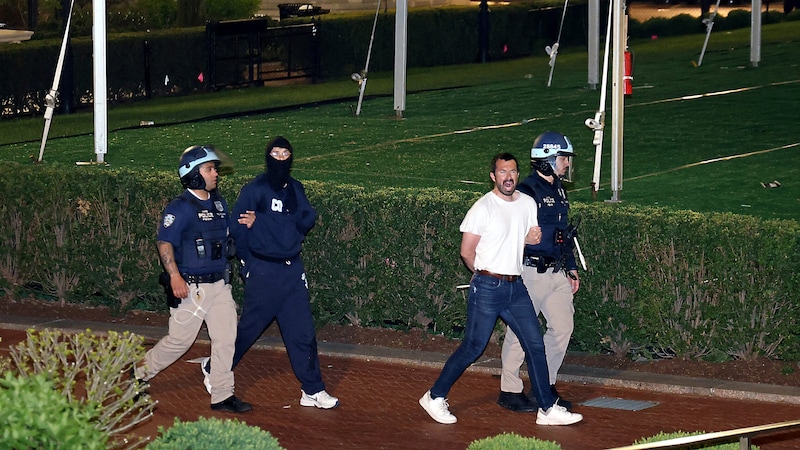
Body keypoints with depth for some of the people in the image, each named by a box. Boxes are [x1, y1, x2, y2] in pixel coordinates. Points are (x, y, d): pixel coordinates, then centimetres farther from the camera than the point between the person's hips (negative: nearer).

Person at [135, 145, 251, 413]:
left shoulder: (219, 203, 11)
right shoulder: (180, 208, -13)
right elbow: (165, 242, -18)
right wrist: (175, 276, -29)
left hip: (219, 284, 7)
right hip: (192, 287, -7)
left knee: (226, 338, 3)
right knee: (180, 339, -1)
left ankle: (222, 395, 10)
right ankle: (139, 375, 19)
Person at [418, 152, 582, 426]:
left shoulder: (528, 204, 9)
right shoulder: (483, 207, -11)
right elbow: (467, 251, -8)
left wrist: (532, 238, -2)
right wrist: (485, 274, 5)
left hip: (516, 287, 6)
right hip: (487, 288, -6)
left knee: (535, 344, 2)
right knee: (473, 347, -2)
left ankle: (547, 409, 8)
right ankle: (435, 397, 11)